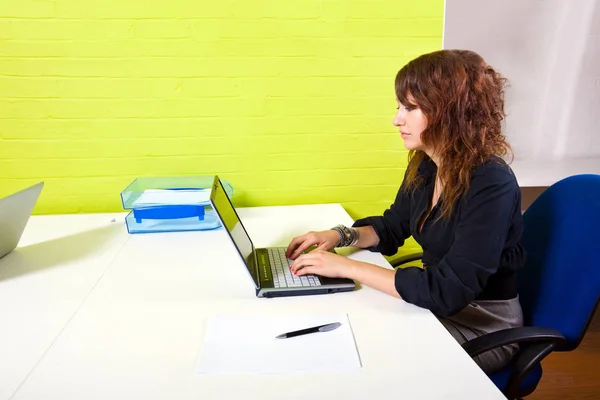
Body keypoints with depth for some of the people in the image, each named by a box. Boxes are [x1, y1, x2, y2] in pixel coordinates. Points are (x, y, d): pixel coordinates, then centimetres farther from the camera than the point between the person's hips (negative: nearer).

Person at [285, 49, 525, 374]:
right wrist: (341, 235, -8)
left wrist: (348, 267, -30)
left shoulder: (491, 186, -28)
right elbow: (391, 228, 13)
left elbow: (449, 290, -33)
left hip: (483, 325, -7)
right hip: (436, 303, 7)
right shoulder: (424, 166, -3)